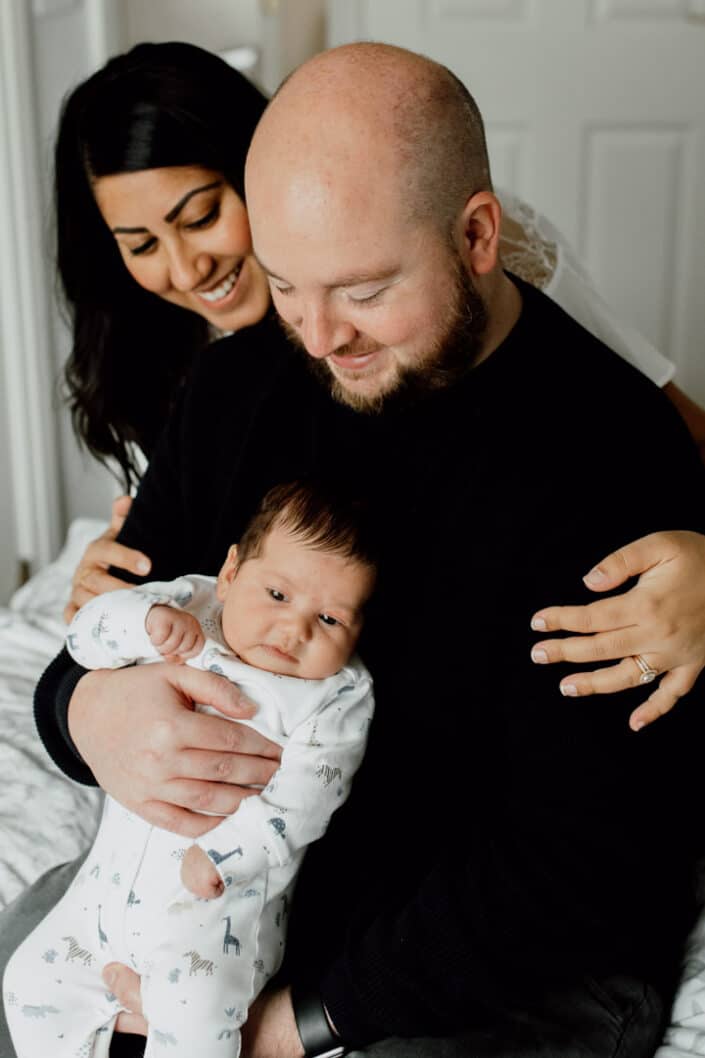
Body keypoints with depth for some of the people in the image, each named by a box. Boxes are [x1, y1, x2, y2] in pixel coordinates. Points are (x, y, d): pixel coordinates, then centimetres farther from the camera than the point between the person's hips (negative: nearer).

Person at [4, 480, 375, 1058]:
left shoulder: (340, 693, -10)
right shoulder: (191, 604, 0)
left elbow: (306, 793, -19)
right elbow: (88, 631, -6)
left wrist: (227, 850, -27)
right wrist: (148, 620, -25)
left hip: (223, 907, -4)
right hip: (114, 881, 5)